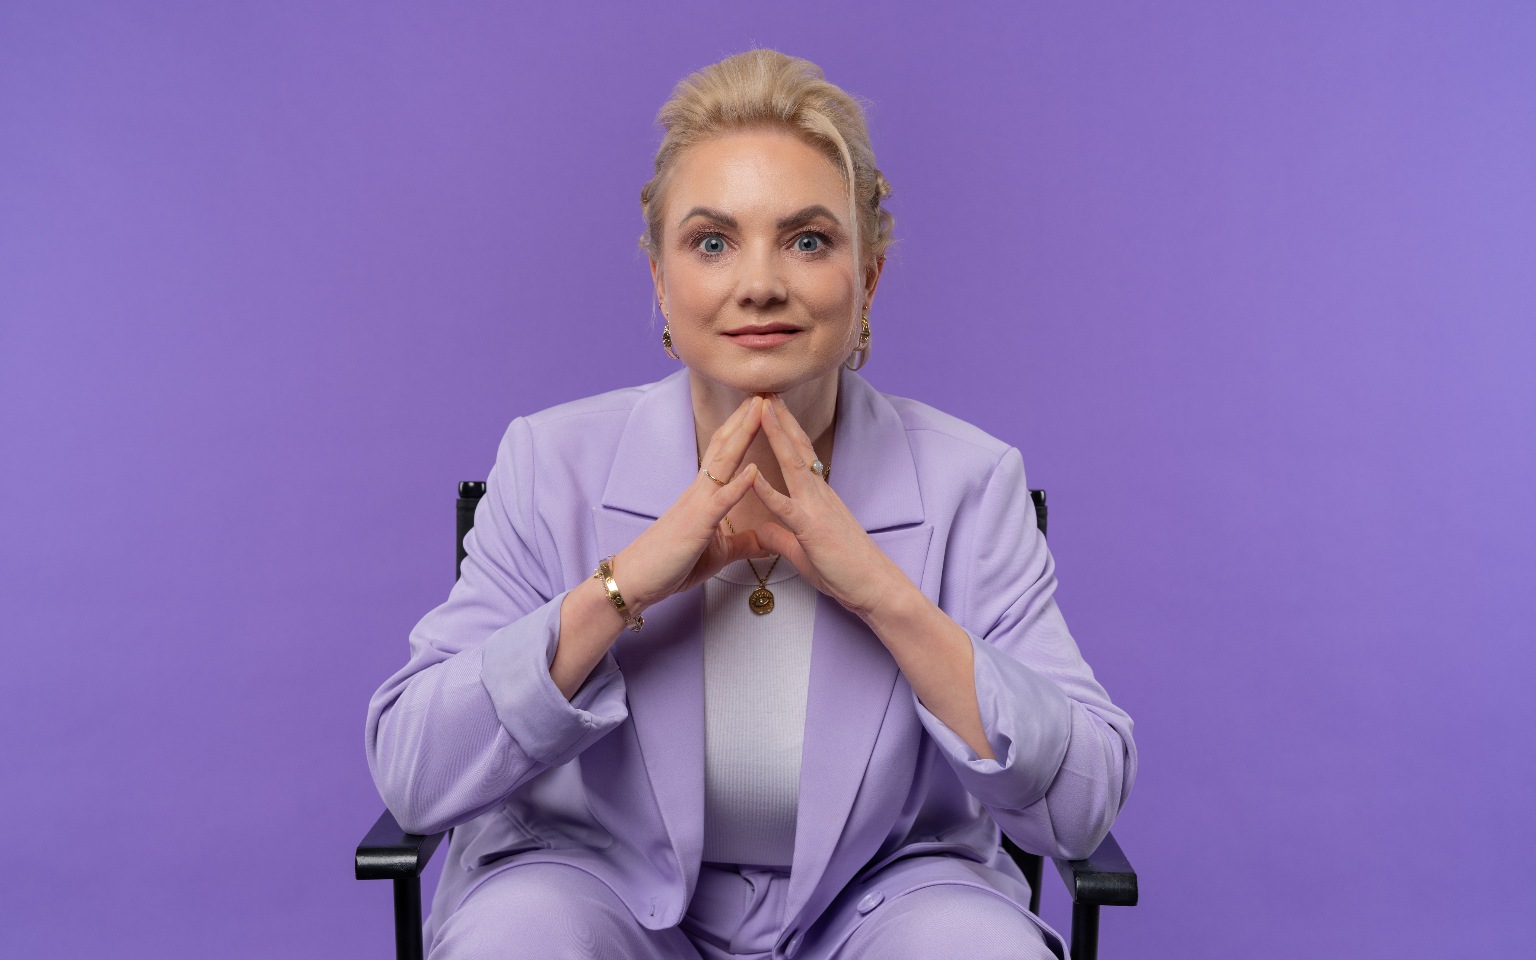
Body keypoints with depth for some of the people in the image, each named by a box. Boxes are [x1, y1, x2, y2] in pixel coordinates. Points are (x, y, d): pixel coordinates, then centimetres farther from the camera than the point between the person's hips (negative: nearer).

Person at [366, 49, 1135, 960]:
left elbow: (1086, 806, -15)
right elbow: (409, 777, -14)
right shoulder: (551, 463, -10)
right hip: (605, 883, 0)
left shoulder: (970, 482, -11)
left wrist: (884, 594, -27)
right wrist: (622, 586, -27)